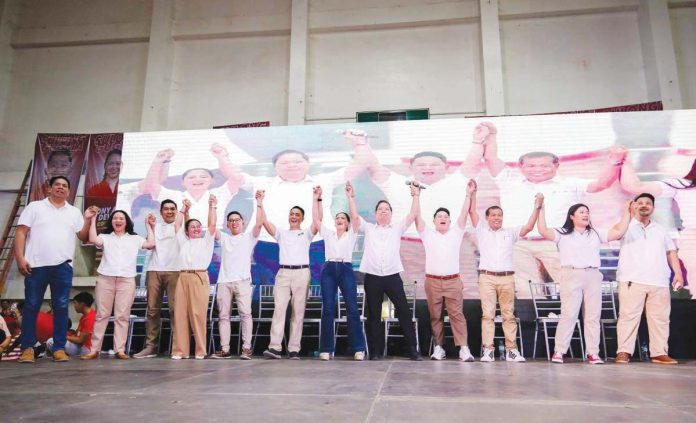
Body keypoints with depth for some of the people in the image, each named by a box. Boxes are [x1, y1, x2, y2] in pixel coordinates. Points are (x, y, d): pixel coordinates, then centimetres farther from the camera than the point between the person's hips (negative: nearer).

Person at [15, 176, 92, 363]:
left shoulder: (74, 212, 15)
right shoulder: (35, 207, 8)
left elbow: (83, 237, 13)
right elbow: (21, 232, 1)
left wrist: (87, 220, -2)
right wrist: (20, 258, -9)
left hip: (63, 266, 2)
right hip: (36, 265, -2)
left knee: (61, 307, 2)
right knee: (31, 306, 2)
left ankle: (59, 348, 7)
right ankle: (27, 348, 11)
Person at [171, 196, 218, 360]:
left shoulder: (206, 241, 15)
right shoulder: (183, 241, 23)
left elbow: (212, 225, 6)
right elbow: (177, 225, 22)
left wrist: (212, 206, 8)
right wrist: (184, 208, 26)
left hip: (200, 278, -3)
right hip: (183, 278, 3)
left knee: (198, 314, -6)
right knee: (181, 314, -1)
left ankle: (200, 351, -1)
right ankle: (180, 350, 3)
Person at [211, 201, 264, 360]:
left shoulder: (249, 236, 15)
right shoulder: (223, 238, 23)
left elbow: (259, 223, 1)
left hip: (243, 281, -3)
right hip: (224, 281, 3)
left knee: (245, 313, -12)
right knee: (223, 315, 2)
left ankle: (246, 348, -11)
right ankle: (225, 350, 5)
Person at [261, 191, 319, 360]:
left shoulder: (306, 233, 14)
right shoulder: (281, 233, 19)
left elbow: (317, 222, -3)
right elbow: (265, 222, 9)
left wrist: (316, 200, -7)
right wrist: (260, 202, 3)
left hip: (301, 272, -1)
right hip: (283, 272, 1)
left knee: (298, 312, 0)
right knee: (279, 309, -8)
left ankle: (294, 349, 2)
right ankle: (275, 347, -11)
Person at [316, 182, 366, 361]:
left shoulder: (351, 234, 12)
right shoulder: (328, 233, 19)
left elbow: (355, 217, -2)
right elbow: (317, 218, 11)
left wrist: (350, 196, -5)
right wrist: (317, 199, 5)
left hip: (346, 270, -1)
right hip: (329, 270, 2)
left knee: (352, 308, -7)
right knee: (328, 309, -3)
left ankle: (358, 349, -2)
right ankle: (326, 349, 3)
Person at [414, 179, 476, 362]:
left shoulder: (456, 233, 10)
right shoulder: (427, 234, 7)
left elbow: (464, 214, 5)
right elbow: (417, 216, 1)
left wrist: (468, 194, 1)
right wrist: (416, 196, -2)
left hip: (453, 281, 0)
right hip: (433, 281, 0)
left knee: (457, 315, -3)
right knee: (435, 316, 6)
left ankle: (464, 348, -4)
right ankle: (438, 347, 15)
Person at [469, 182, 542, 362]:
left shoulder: (510, 232, 16)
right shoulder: (482, 230, 13)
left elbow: (529, 227, 4)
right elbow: (472, 212, 7)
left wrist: (537, 207, -3)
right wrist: (472, 192, 4)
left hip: (507, 278, 1)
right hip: (487, 278, -1)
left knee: (509, 315, 3)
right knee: (488, 315, -3)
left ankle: (512, 350, 7)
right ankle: (488, 350, -2)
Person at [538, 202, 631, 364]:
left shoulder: (596, 234, 17)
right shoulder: (563, 233, 6)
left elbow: (619, 232, 13)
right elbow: (543, 231, -9)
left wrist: (627, 212, 11)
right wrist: (541, 209, -12)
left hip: (593, 277, 4)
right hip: (571, 276, -4)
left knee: (593, 315, 3)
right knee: (568, 314, -8)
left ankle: (593, 353, 9)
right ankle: (559, 352, -2)